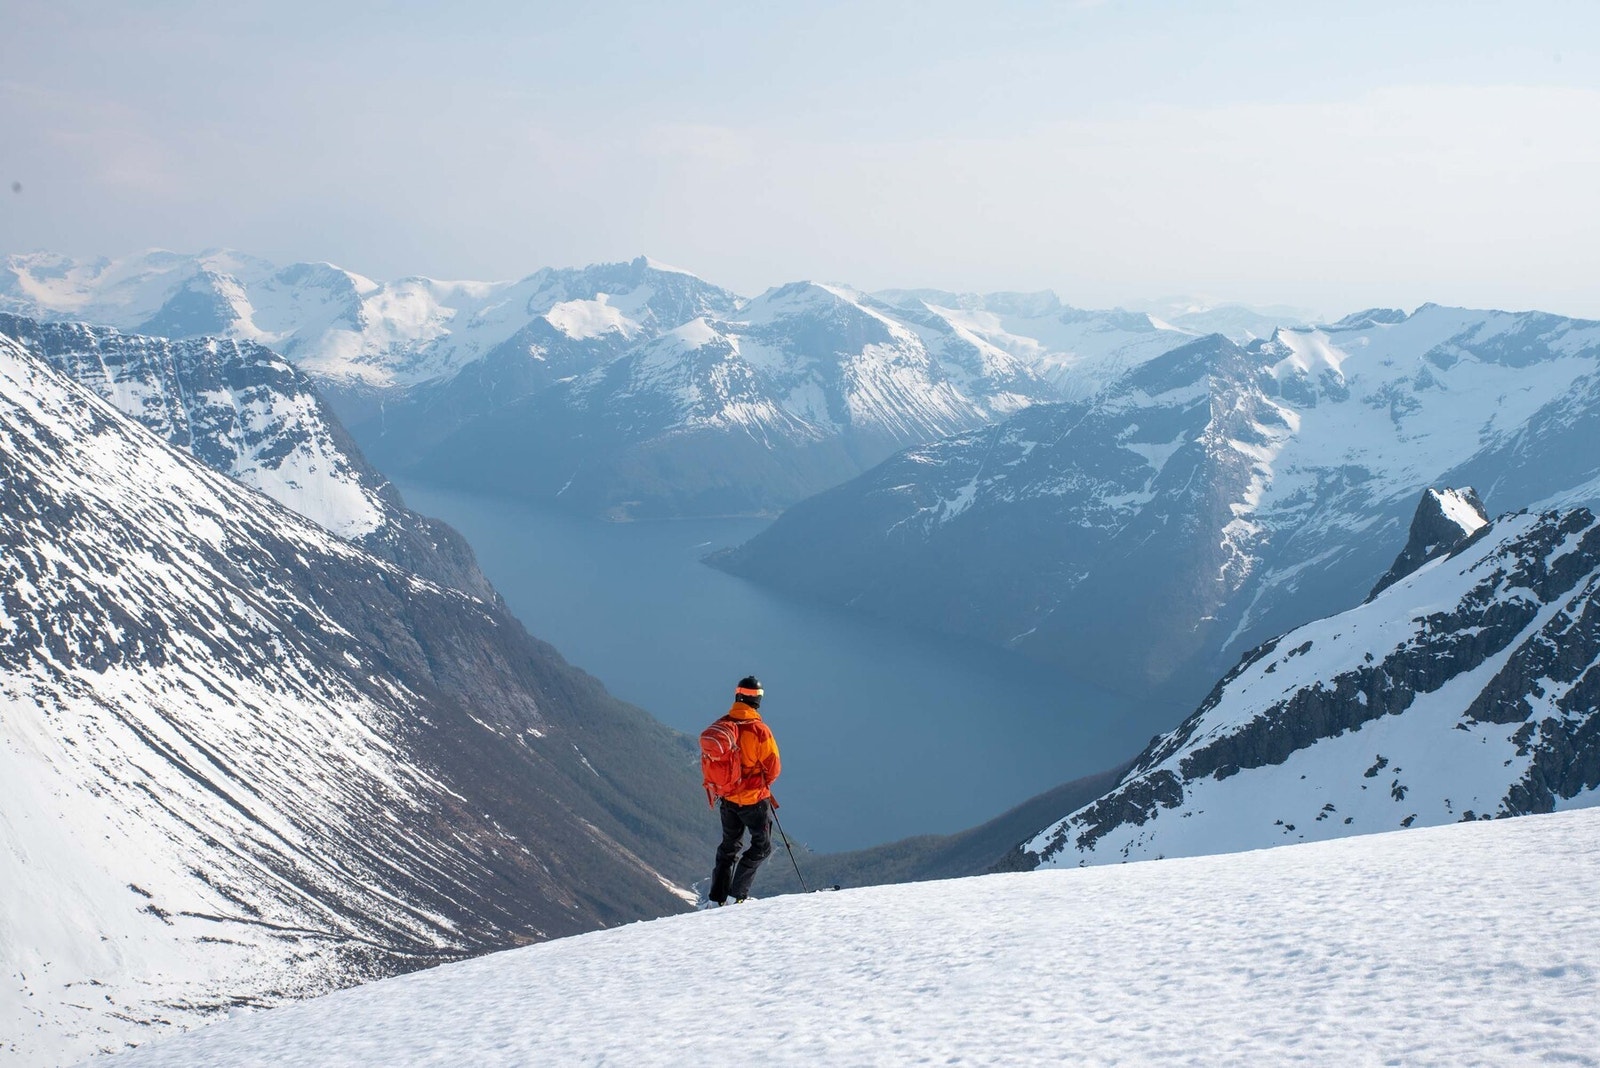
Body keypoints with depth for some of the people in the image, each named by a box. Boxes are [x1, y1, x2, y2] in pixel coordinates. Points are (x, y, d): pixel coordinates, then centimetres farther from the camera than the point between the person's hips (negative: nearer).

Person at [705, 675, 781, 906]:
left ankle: (716, 898, 18)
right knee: (761, 847, 10)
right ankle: (737, 894, -1)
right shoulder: (759, 730, -20)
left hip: (727, 798, 5)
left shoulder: (719, 727, -5)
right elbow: (773, 767, -12)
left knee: (729, 846, 20)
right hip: (755, 799, -5)